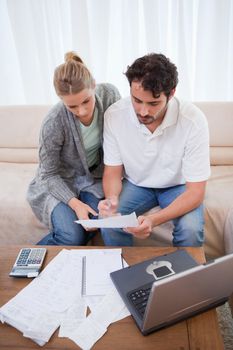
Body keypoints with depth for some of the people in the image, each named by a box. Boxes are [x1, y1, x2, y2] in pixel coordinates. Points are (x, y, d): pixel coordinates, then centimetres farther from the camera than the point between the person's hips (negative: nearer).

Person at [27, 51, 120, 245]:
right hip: (60, 180, -4)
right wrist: (74, 203, -28)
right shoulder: (54, 123, -28)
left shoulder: (110, 95, -20)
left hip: (96, 175, 4)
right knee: (73, 237, -24)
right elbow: (49, 175, -15)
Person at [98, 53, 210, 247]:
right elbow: (113, 170, -8)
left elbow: (195, 191, -23)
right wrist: (111, 198, -32)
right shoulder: (114, 115, -21)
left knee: (191, 230, -28)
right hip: (135, 184, 2)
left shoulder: (193, 120, -28)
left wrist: (155, 220, -39)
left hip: (178, 186, -1)